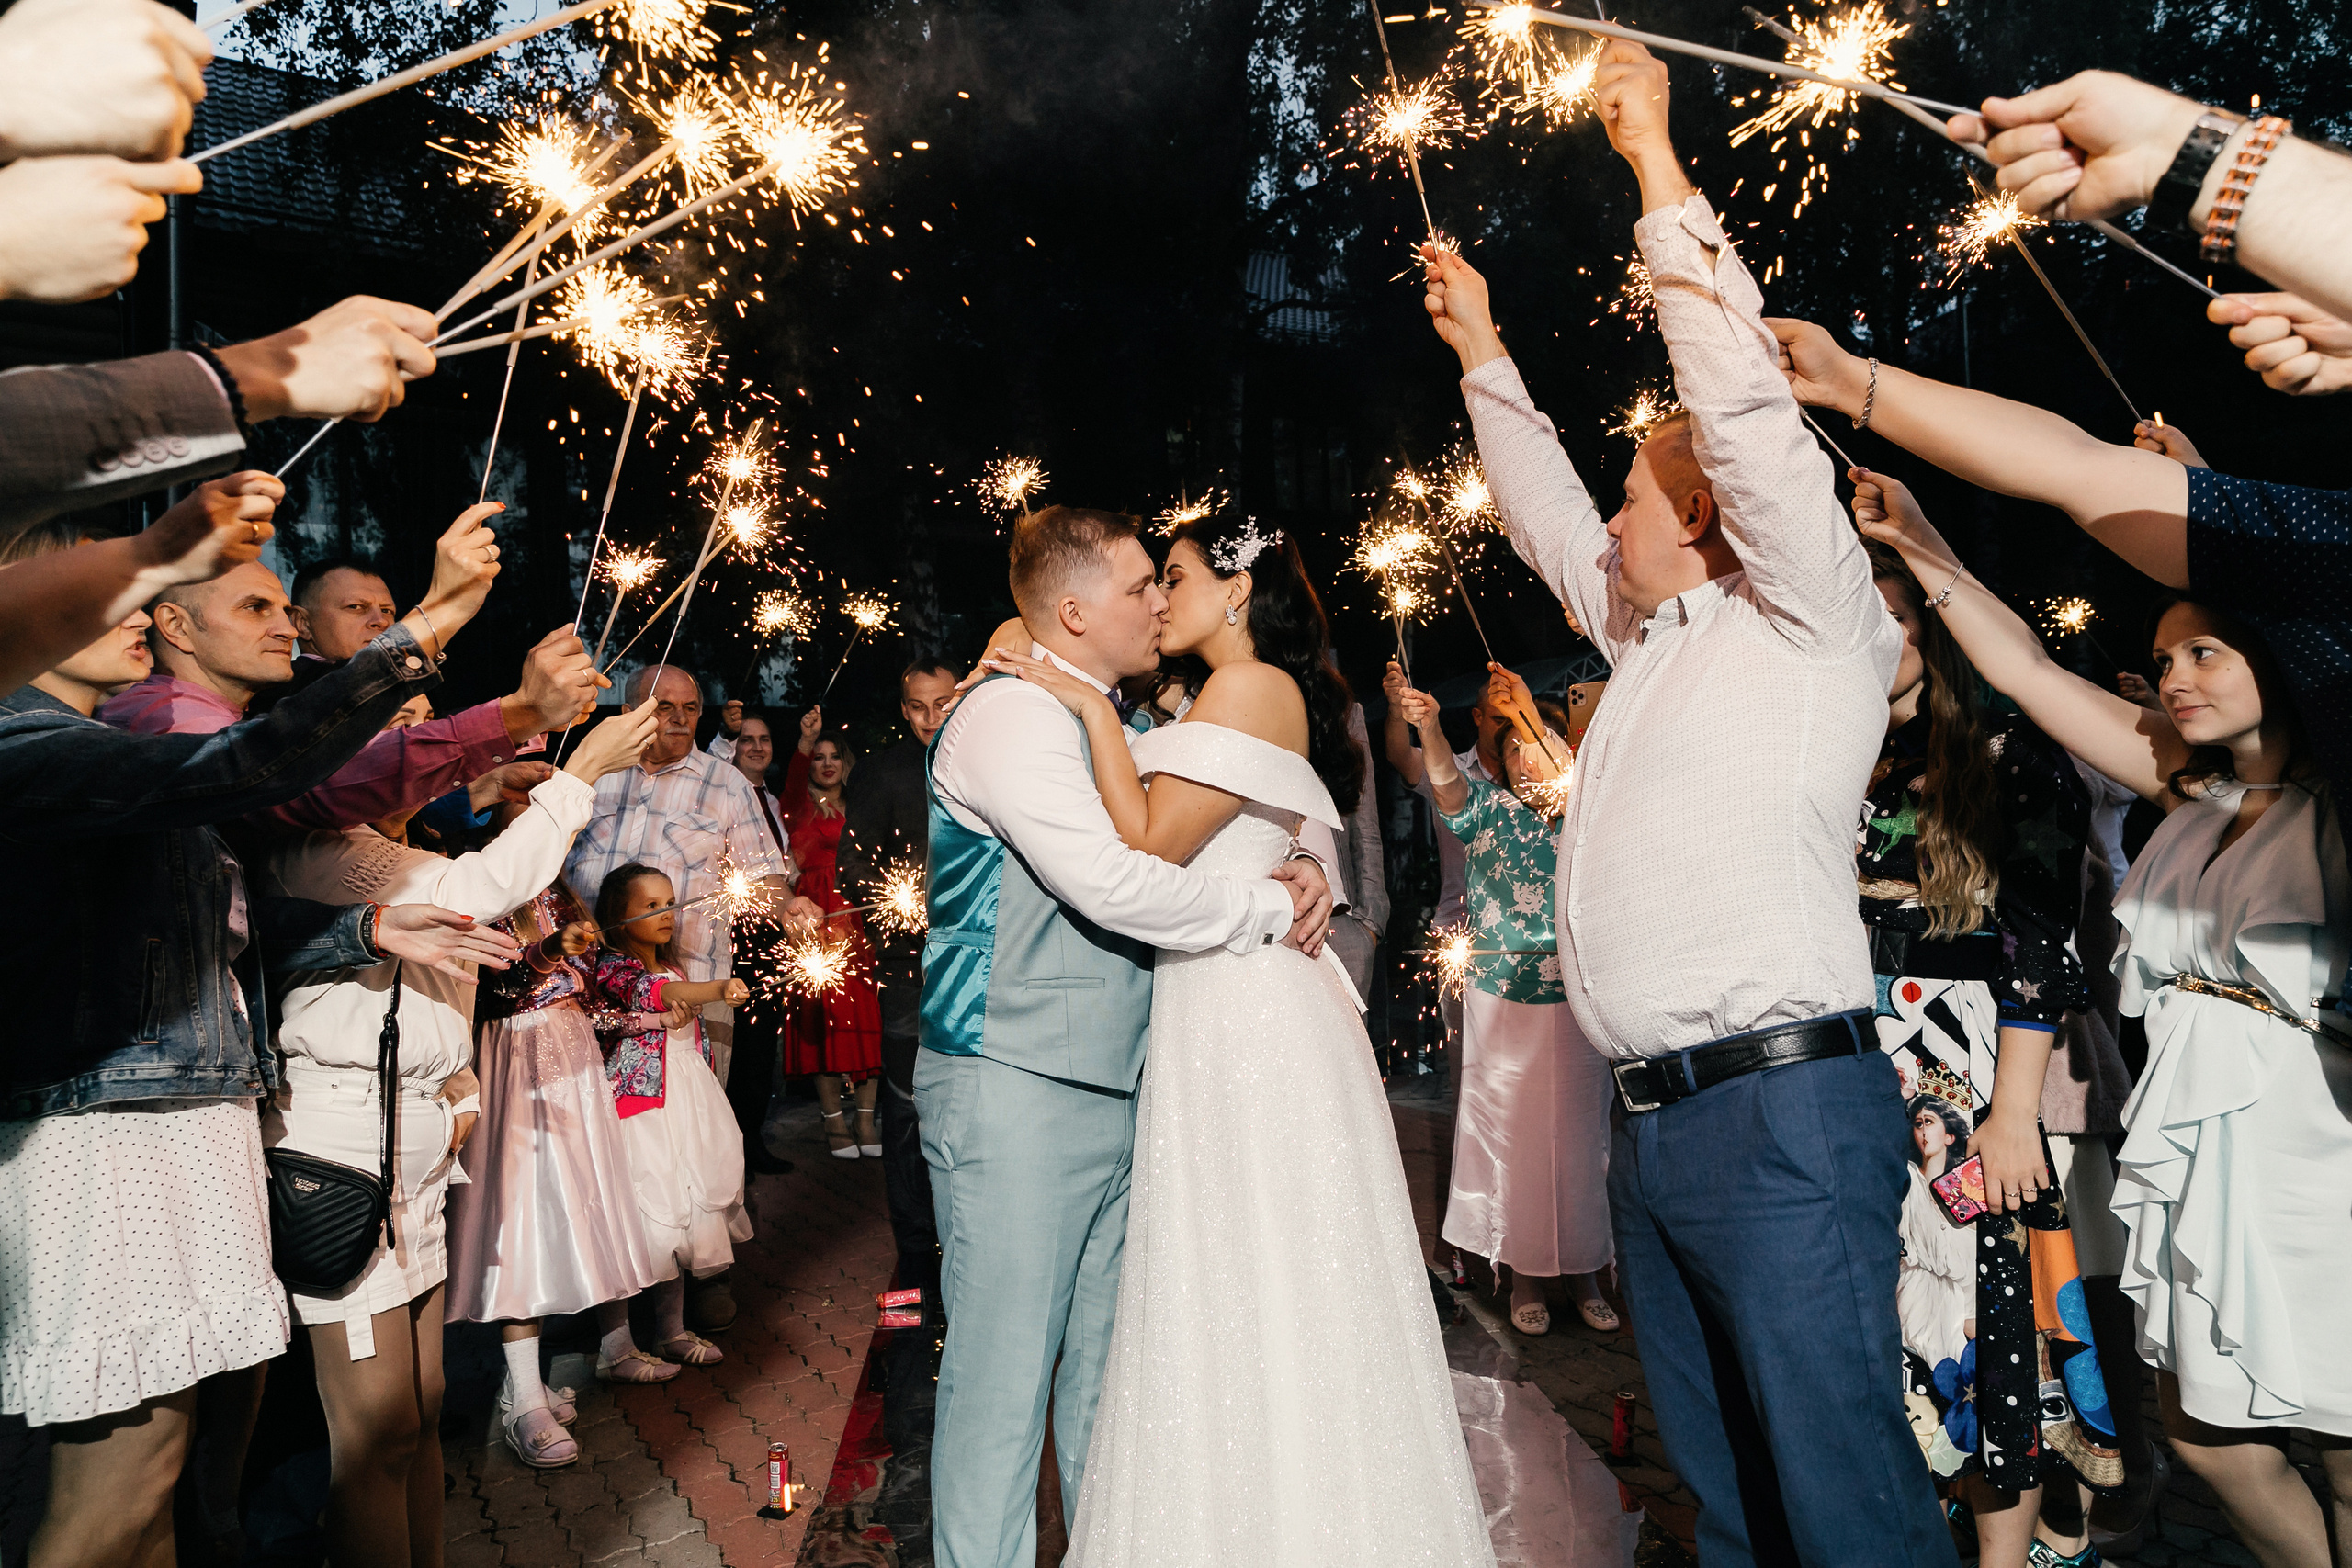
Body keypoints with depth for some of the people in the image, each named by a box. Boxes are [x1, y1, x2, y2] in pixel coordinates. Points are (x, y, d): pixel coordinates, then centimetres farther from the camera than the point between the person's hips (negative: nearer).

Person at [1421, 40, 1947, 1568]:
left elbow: (1743, 403, -9)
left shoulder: (1812, 622, -1)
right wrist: (1484, 353, 39)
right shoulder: (1653, 642, 20)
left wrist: (1655, 158, -2)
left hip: (1787, 1113, -8)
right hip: (1656, 1121, 8)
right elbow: (1544, 511, 32)